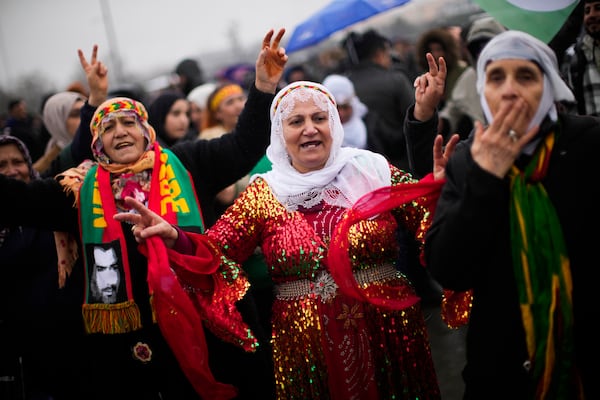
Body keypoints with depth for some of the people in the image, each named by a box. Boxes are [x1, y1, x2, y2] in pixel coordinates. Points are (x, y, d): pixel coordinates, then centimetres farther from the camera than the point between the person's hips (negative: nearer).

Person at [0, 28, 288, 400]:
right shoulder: (81, 188, 9)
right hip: (122, 338, 1)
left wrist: (264, 85, -6)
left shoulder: (184, 164, 6)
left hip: (199, 323, -1)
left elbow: (242, 148, 4)